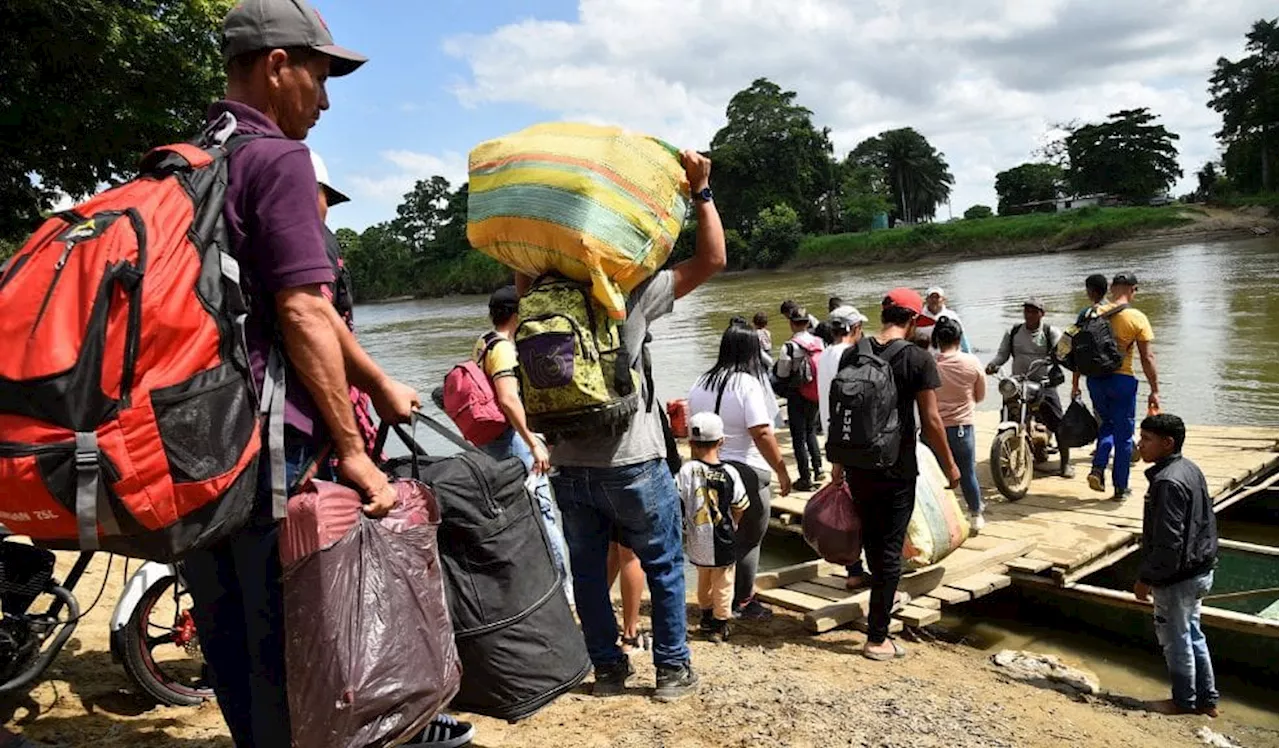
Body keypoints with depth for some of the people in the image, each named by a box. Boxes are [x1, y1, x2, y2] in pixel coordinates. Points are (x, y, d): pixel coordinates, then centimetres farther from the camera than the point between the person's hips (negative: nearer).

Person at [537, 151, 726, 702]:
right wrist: (701, 190, -3)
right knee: (664, 566, 12)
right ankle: (672, 668, 20)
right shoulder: (631, 294, -10)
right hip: (630, 462, -3)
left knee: (587, 569, 16)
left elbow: (522, 268, 24)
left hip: (568, 466, 4)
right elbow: (712, 259, -6)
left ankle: (608, 667, 26)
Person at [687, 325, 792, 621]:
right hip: (747, 472, -7)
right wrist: (782, 471, -12)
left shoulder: (701, 384, 7)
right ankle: (742, 604, 16)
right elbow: (761, 434, -19)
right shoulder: (748, 384, -14)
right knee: (747, 541, 7)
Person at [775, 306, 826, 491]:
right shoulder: (818, 342, -4)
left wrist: (777, 366, 7)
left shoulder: (789, 347, -18)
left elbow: (782, 374, -13)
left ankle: (805, 478, 9)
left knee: (799, 437, 5)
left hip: (797, 396, -5)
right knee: (811, 431, 24)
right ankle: (818, 469, 24)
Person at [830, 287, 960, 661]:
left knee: (871, 535, 25)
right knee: (890, 549, 4)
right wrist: (950, 465, 1)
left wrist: (839, 462, 15)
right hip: (896, 469, -5)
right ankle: (877, 638, 8)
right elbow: (931, 421, -12)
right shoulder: (918, 359, -12)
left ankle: (883, 592, 49)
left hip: (857, 464, 5)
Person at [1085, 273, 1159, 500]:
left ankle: (1098, 469, 4)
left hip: (1095, 379, 3)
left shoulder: (1094, 314, 1)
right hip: (1122, 380, -3)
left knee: (1107, 426, 23)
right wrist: (1155, 391, -1)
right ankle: (1120, 488, 15)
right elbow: (1147, 357, -8)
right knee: (1123, 435, 8)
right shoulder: (1137, 318, -8)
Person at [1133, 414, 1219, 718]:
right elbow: (1204, 523, 15)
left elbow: (1167, 541, -26)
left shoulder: (1167, 482, -26)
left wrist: (1146, 578, -17)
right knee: (1192, 634, 21)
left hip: (1177, 578, -10)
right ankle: (1207, 699, 31)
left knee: (1175, 638, 7)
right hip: (1199, 571, 10)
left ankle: (1185, 701, 22)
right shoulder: (1190, 470, 5)